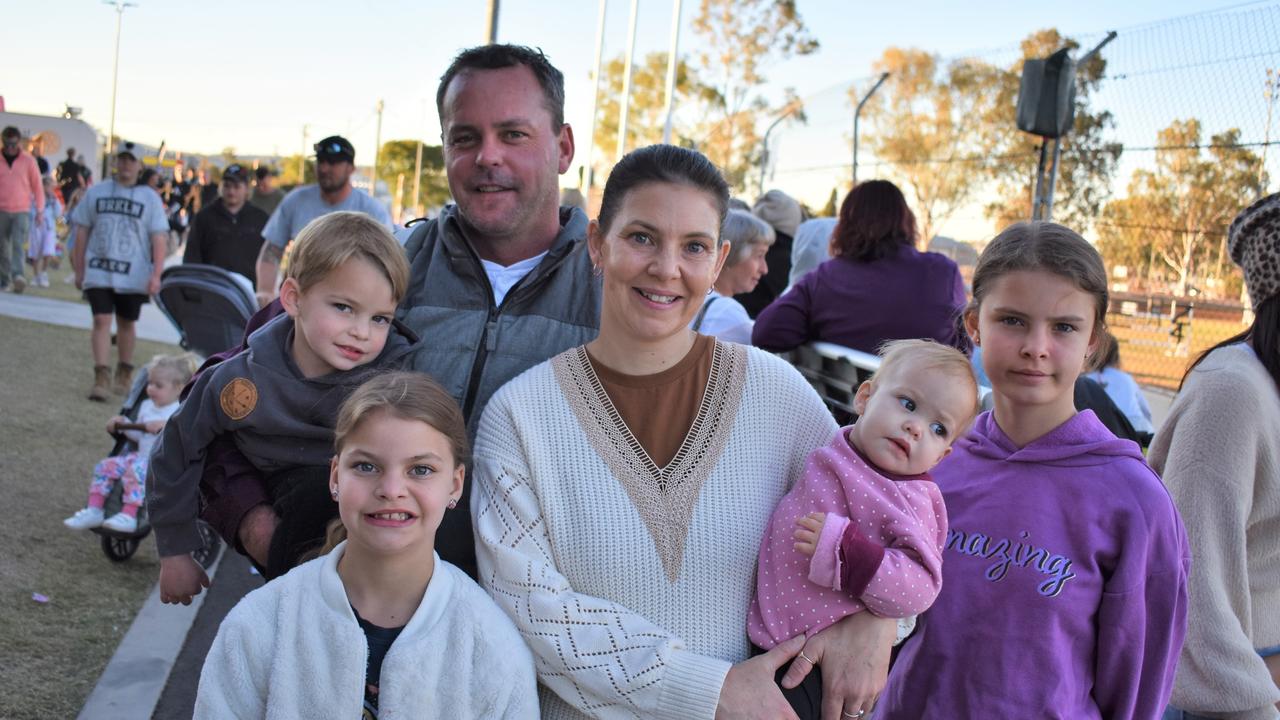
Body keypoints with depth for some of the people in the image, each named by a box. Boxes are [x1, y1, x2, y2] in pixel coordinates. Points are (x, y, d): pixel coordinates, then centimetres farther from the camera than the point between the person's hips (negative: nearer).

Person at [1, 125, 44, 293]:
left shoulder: (28, 160, 0)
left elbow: (37, 185, 4)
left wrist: (40, 210, 2)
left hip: (22, 211, -2)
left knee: (18, 244, -15)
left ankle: (17, 275, -24)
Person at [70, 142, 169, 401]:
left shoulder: (149, 198, 0)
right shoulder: (96, 192, 5)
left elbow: (159, 239, -5)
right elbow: (82, 232, 9)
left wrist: (156, 275, -14)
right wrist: (79, 270, 7)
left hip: (133, 275, 0)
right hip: (99, 272, 0)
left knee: (127, 323, 11)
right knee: (101, 320, -9)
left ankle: (124, 373, 27)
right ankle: (101, 377, -11)